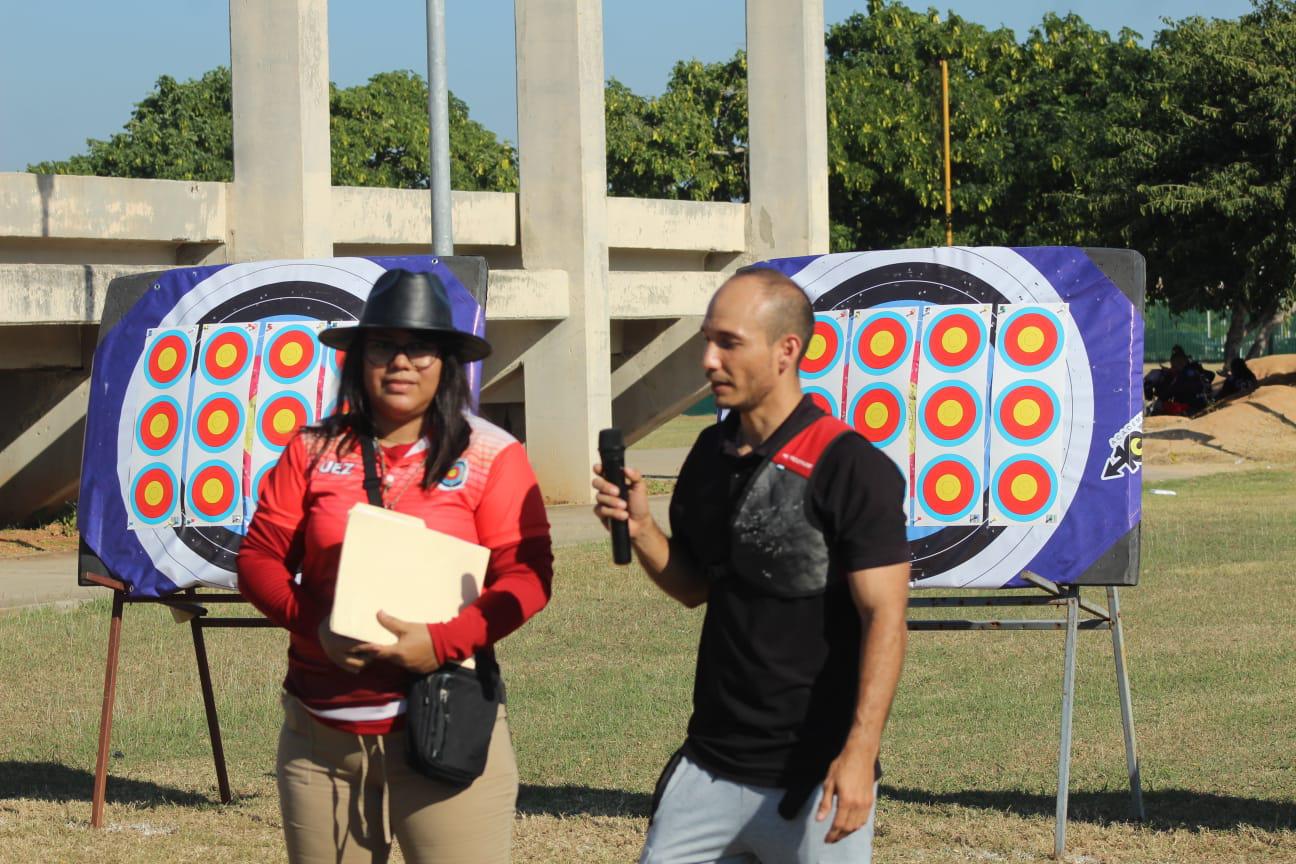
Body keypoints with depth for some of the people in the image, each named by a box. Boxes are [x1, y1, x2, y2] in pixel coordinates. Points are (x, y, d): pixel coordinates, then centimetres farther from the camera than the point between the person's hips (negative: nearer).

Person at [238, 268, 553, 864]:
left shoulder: (490, 456, 1)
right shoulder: (313, 452, 9)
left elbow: (527, 574, -5)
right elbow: (259, 558, 7)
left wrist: (443, 641, -18)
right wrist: (314, 626, -12)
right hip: (320, 735, 3)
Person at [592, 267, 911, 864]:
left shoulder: (850, 468, -13)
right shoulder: (711, 453, 9)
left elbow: (884, 617, -16)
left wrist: (859, 752, -24)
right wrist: (640, 529, -2)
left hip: (818, 777, -6)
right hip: (710, 767, 7)